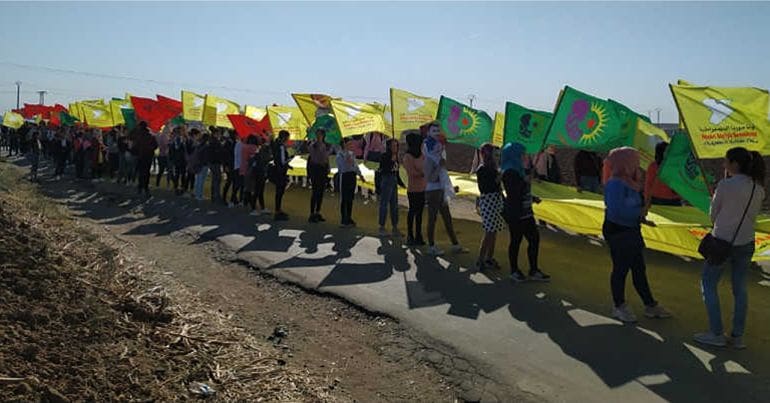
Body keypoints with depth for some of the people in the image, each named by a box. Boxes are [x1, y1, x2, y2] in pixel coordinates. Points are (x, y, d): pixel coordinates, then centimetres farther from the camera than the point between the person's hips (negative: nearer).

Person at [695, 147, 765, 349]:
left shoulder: (725, 185, -16)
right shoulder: (759, 188, 1)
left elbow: (713, 215, -6)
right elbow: (752, 214, 13)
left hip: (722, 242, -5)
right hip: (745, 243, 5)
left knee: (708, 284, 10)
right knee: (739, 288, 15)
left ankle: (717, 334, 10)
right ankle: (738, 336, 19)